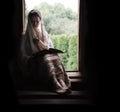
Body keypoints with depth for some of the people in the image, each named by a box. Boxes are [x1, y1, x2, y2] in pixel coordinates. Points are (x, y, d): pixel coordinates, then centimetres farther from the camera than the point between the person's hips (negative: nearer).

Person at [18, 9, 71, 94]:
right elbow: (23, 56, 5)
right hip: (33, 64, -3)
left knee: (56, 58, -33)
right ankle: (57, 86, -55)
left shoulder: (45, 35, 20)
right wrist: (33, 57, -15)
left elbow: (52, 50, 14)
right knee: (45, 60, -37)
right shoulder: (25, 37, 10)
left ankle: (62, 84, -52)